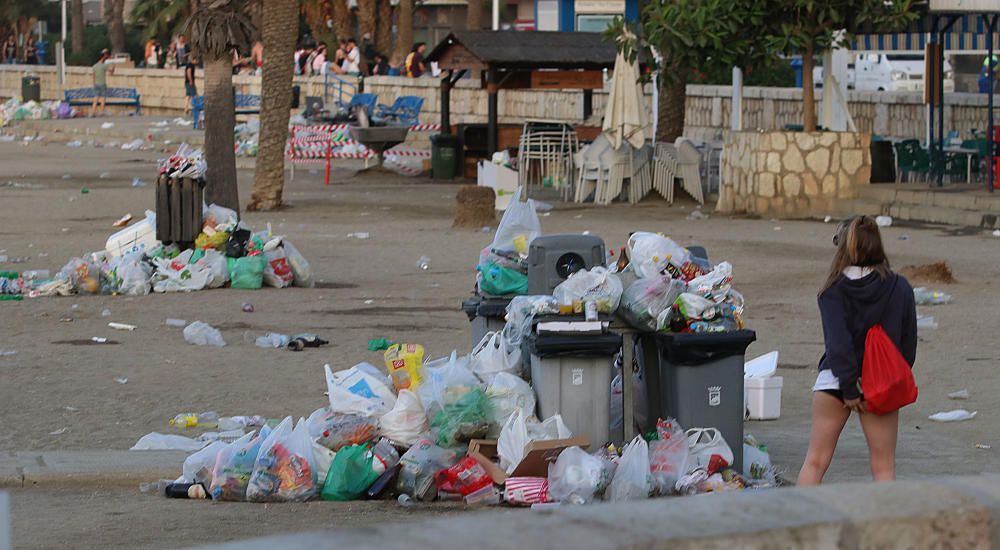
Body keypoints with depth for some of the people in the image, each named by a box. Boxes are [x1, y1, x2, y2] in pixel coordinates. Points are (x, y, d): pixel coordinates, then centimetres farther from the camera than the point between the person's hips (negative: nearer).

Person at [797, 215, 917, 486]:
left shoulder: (834, 291, -9)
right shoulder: (900, 288, -3)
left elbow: (838, 341, -15)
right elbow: (909, 341, 0)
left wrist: (848, 389, -13)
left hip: (835, 381, -1)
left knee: (815, 461, 8)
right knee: (883, 467, 7)